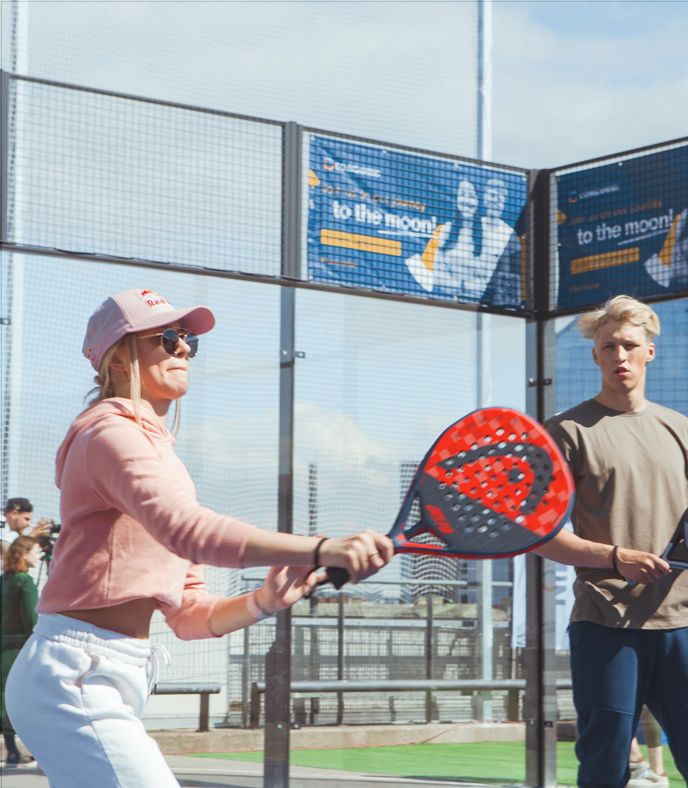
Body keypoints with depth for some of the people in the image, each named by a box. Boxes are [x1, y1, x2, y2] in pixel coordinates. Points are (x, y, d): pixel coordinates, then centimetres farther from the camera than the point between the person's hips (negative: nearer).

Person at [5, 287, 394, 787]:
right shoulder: (110, 432, -9)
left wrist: (263, 603, -5)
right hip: (75, 675, -10)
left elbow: (190, 615, 15)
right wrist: (322, 550, -41)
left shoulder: (158, 449, 21)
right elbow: (188, 530, -31)